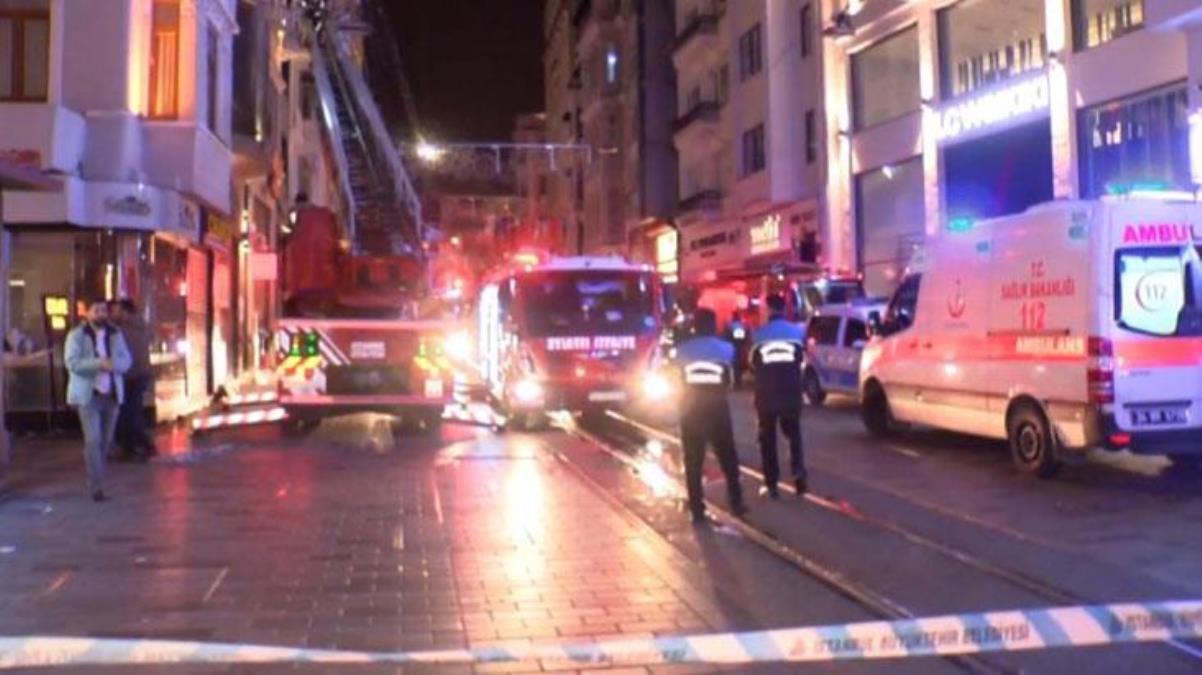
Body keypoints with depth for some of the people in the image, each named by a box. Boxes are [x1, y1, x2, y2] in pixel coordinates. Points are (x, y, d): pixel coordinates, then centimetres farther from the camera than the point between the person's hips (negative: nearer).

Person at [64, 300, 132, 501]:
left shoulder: (115, 334, 11)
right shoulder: (76, 335, -2)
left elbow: (126, 360, 4)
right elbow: (72, 362, -13)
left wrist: (112, 363, -17)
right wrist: (99, 363, -25)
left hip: (112, 394, 5)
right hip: (88, 394, -4)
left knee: (106, 440, 9)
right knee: (93, 440, -10)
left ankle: (96, 478, 25)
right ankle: (96, 486, -7)